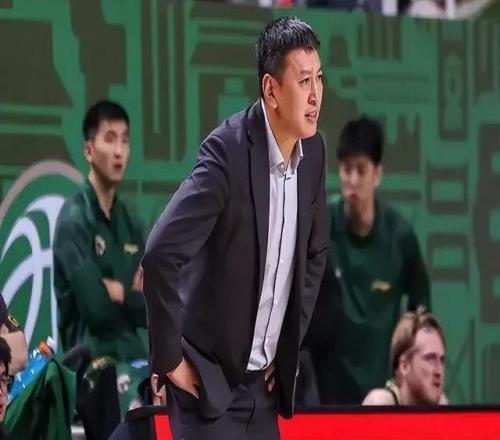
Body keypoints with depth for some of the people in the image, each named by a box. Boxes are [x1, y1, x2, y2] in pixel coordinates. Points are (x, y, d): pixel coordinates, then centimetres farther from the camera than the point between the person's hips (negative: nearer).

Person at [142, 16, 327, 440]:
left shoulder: (313, 150, 2)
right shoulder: (228, 151, -20)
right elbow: (160, 254, -26)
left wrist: (289, 346, 14)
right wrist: (170, 358, -18)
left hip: (264, 383, 7)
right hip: (209, 378, -7)